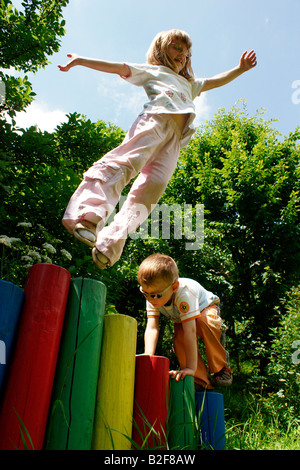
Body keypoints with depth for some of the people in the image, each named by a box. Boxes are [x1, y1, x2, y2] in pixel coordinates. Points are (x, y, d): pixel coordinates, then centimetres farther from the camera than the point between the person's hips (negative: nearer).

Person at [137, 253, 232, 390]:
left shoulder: (183, 294, -46)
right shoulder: (152, 298, -29)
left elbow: (190, 331, -50)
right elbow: (152, 328, -31)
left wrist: (190, 368, -53)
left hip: (205, 307, -5)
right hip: (180, 317, 5)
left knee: (203, 322, -38)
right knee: (179, 339, -23)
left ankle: (221, 368, -16)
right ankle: (202, 380, -4)